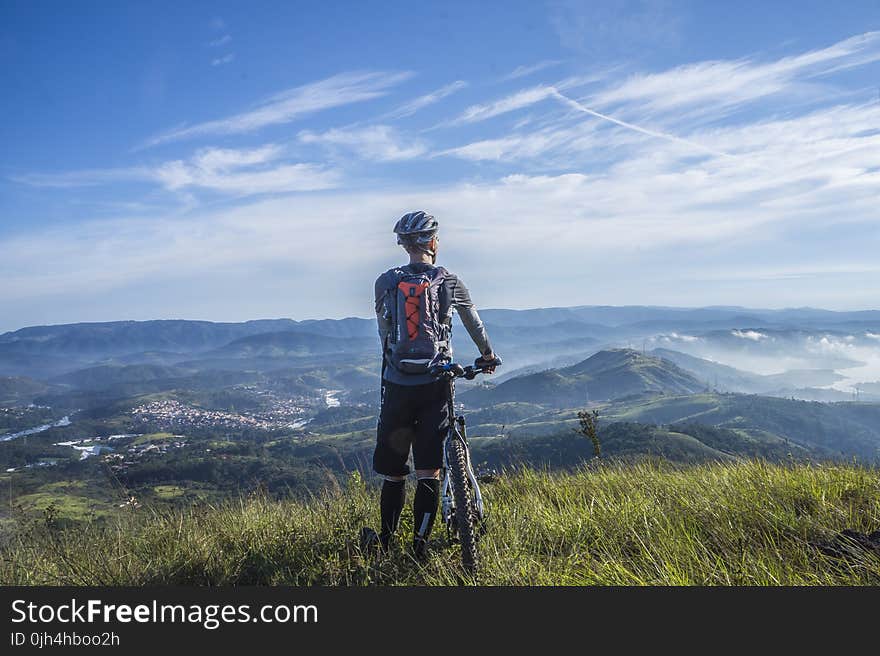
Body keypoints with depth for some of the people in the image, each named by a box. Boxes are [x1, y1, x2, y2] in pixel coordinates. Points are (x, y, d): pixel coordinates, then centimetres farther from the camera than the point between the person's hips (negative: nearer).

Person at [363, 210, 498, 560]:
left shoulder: (385, 282, 4)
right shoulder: (449, 282, 3)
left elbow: (384, 333, 11)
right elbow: (474, 322, 19)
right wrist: (487, 354, 36)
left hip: (397, 385, 1)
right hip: (434, 386, -1)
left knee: (393, 472, 12)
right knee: (428, 472, 4)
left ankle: (385, 542, 24)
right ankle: (419, 548, 6)